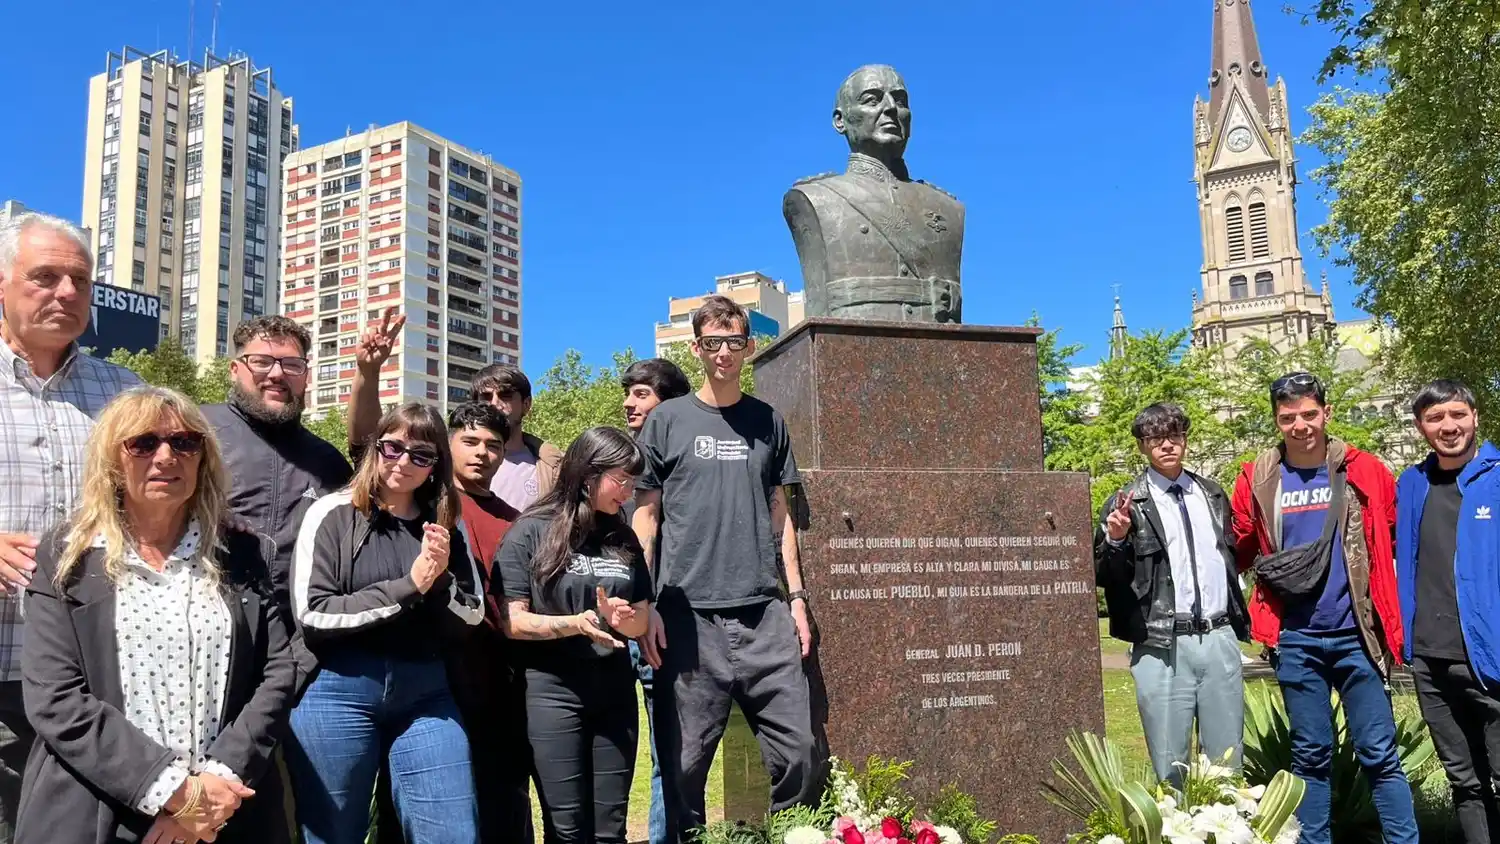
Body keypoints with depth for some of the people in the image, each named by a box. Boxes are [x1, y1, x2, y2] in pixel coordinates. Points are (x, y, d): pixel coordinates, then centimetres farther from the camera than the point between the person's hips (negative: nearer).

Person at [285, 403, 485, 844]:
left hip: (427, 697, 3)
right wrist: (407, 587, -17)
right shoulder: (333, 513, -4)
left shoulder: (446, 526, 7)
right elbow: (312, 614, -12)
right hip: (338, 694, -3)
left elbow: (469, 621, 7)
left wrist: (441, 582, -13)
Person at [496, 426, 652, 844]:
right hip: (551, 692, -4)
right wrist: (574, 624, -24)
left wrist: (622, 617, -11)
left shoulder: (623, 538, 8)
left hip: (614, 692, 5)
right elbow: (510, 621, -10)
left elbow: (641, 619, 11)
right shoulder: (530, 533, -6)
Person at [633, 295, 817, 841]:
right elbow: (645, 516, 4)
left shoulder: (768, 422, 13)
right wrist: (645, 606, -4)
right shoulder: (667, 421, 5)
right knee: (685, 761, 2)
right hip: (689, 615, -2)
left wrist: (796, 597, 9)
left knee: (798, 749, 2)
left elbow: (779, 516, 16)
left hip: (765, 613, 2)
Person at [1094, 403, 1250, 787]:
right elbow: (1104, 577, -4)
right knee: (1170, 767, 1)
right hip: (1162, 648, -4)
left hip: (1220, 640, 4)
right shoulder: (1128, 504, -2)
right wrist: (1116, 540, -22)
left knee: (1227, 762, 12)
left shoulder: (1213, 495, 13)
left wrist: (1240, 622, 19)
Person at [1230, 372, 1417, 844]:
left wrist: (1380, 590, 3)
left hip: (1357, 633, -1)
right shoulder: (1256, 480, 2)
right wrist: (1273, 572, -2)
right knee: (1310, 755, 10)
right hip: (1294, 639, 1)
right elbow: (1239, 552, 13)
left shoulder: (1364, 472, 0)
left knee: (1379, 753, 3)